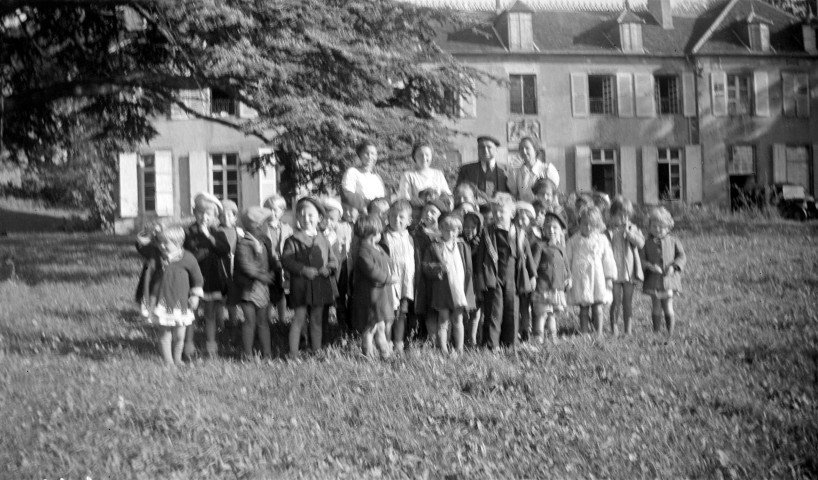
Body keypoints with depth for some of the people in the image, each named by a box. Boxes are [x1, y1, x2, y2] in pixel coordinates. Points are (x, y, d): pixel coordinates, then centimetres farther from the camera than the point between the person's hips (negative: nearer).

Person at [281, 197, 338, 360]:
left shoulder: (322, 240, 11)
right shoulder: (293, 241, -3)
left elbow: (333, 260, 12)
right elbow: (286, 260, -12)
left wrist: (328, 268, -11)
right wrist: (303, 270, -21)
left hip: (321, 284, 4)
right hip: (301, 285, -4)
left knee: (317, 320, 12)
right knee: (299, 319, -4)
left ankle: (317, 351, 20)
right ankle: (293, 353, 0)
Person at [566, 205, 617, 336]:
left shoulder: (602, 240, 4)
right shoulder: (574, 241, 3)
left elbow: (608, 260, 8)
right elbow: (568, 260, 7)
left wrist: (609, 278, 5)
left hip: (597, 278, 0)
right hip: (580, 279, 0)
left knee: (597, 308, -2)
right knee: (583, 309, 2)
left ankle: (599, 333, 5)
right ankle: (584, 334, 9)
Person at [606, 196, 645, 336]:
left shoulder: (632, 228, 6)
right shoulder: (608, 230, -1)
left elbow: (641, 243, -10)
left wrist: (627, 231, -15)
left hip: (629, 271, 2)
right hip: (614, 271, -2)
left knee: (628, 302, 7)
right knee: (616, 301, -2)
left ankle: (628, 329, 15)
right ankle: (613, 329, 8)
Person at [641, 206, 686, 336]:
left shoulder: (673, 241, 4)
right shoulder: (647, 243, 4)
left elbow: (682, 256, 3)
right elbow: (641, 260, 1)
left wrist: (674, 266, -15)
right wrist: (650, 266, -18)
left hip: (669, 279, -1)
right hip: (653, 280, 1)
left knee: (668, 308, -5)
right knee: (656, 308, 5)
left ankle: (670, 333, 7)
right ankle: (657, 332, 18)